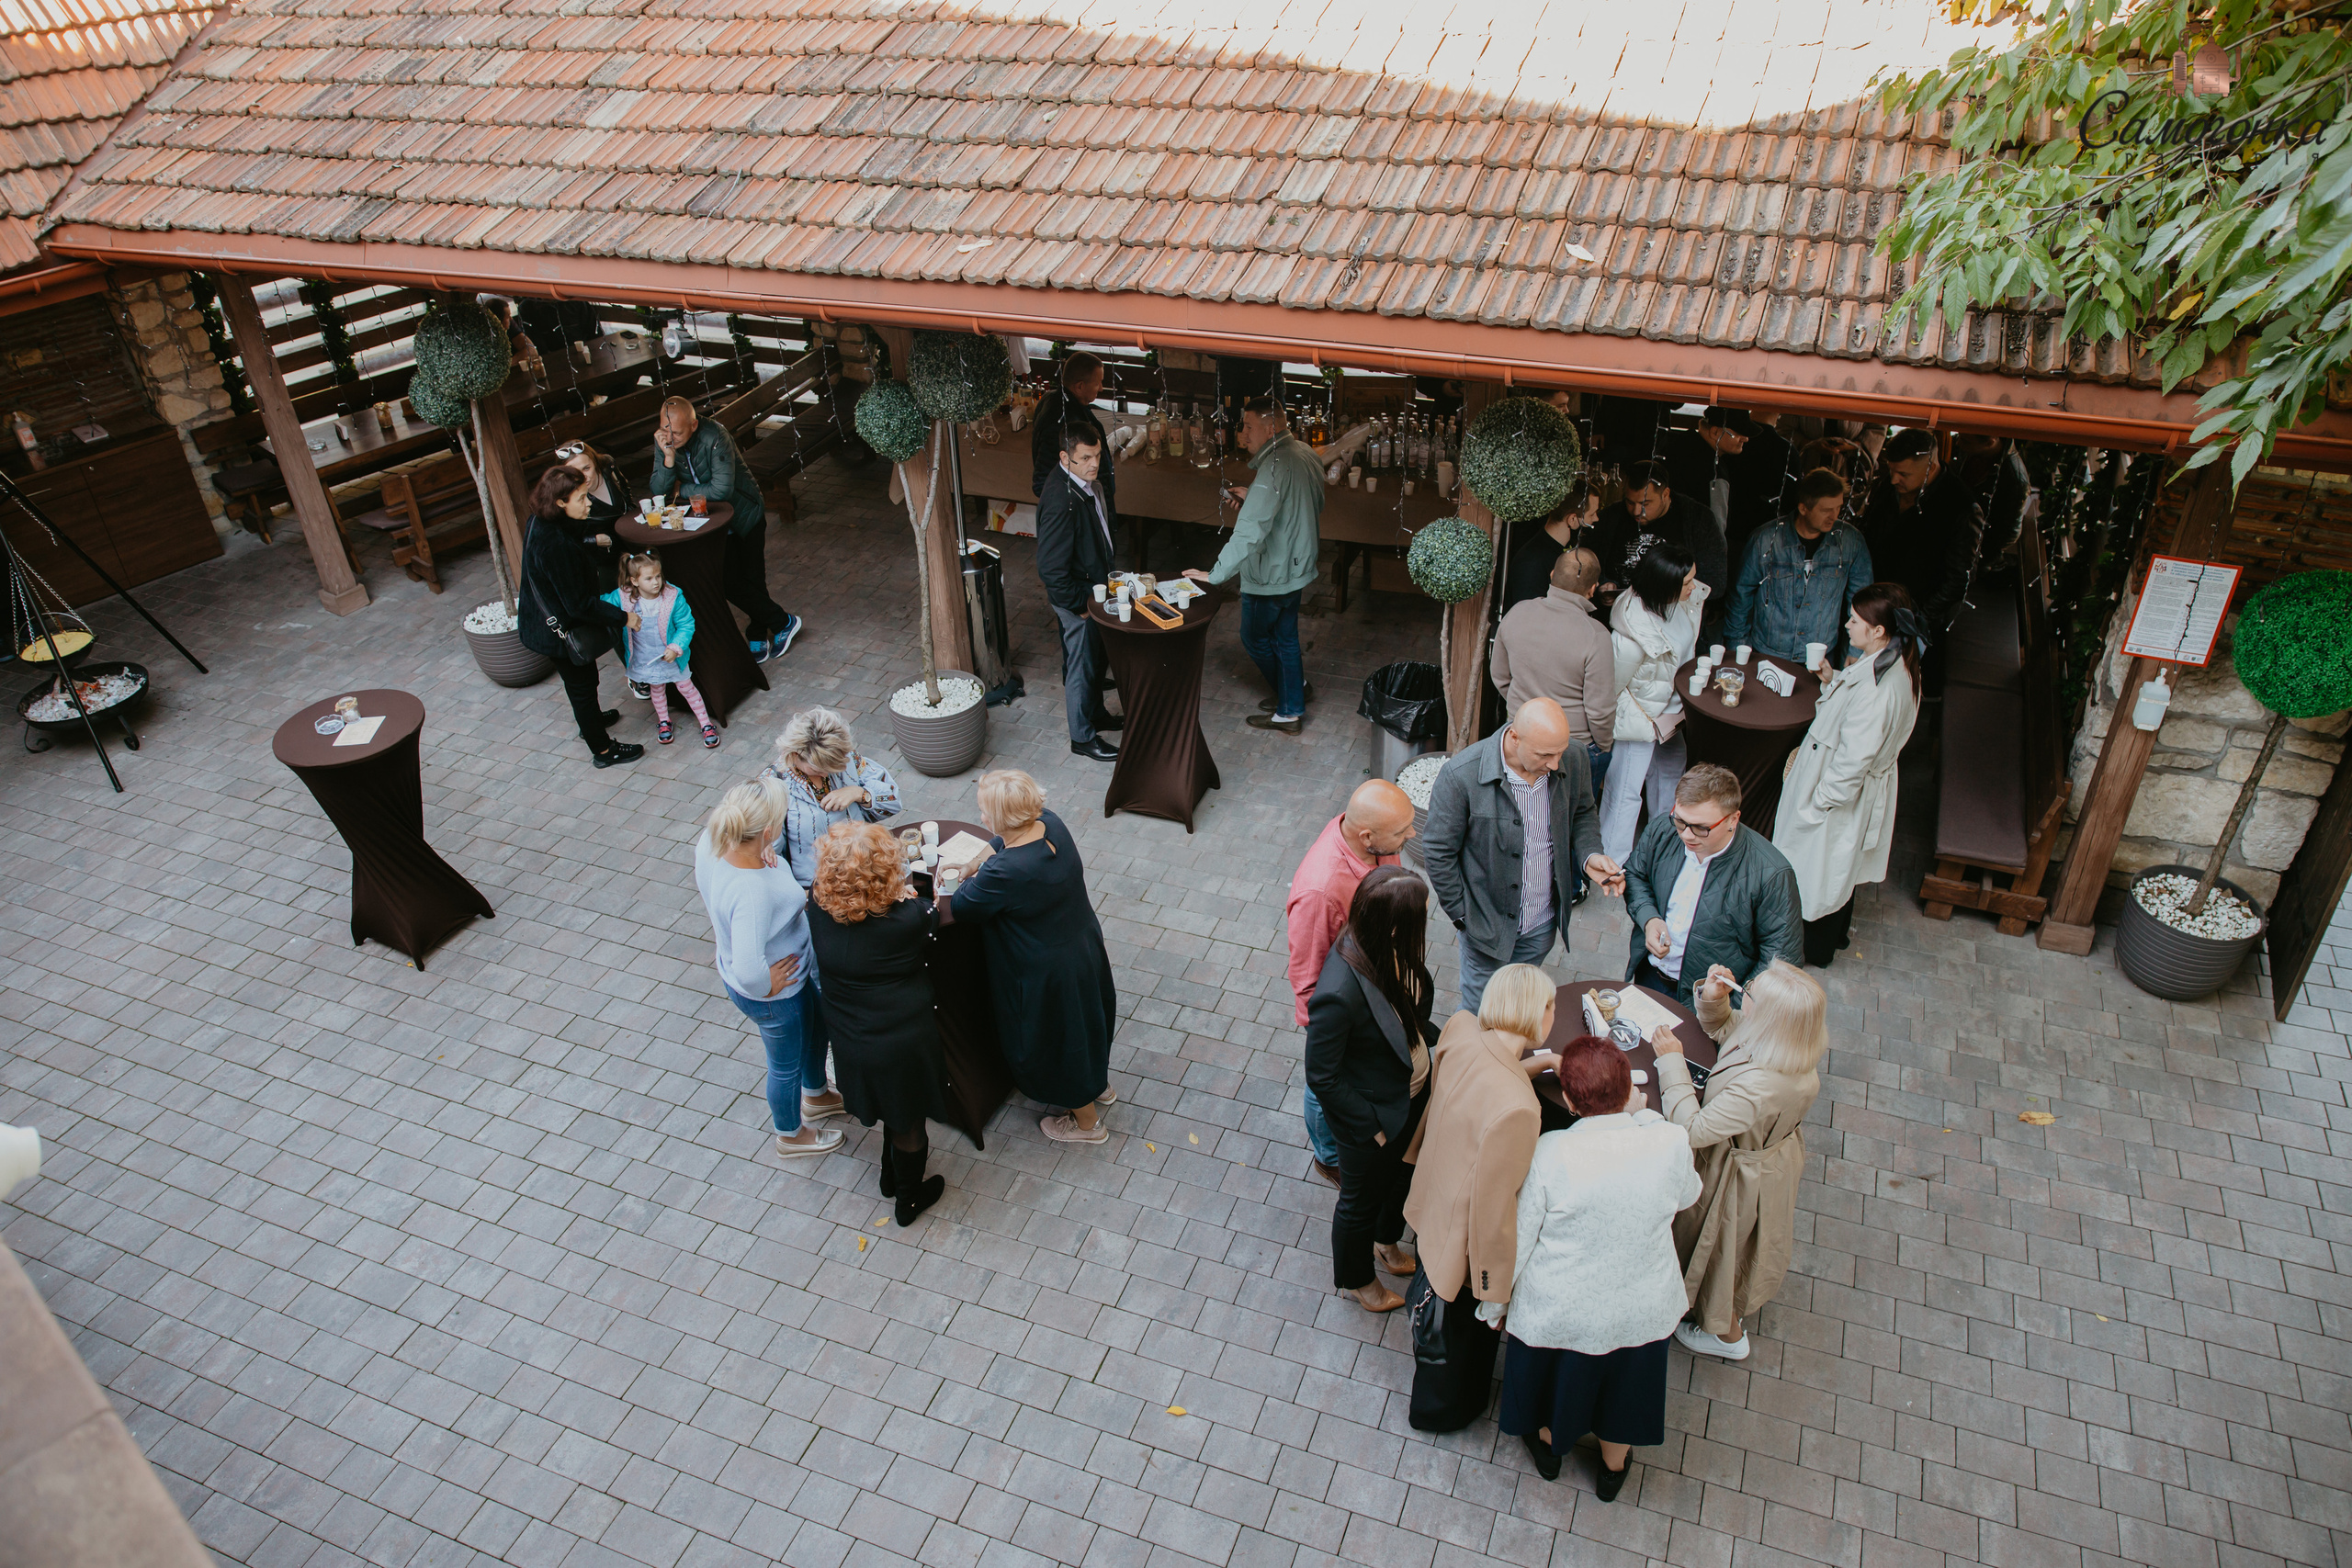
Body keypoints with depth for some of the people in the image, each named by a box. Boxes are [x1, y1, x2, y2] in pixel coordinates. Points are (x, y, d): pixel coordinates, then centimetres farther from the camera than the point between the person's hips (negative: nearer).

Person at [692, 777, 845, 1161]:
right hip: (773, 995, -8)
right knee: (786, 1065, 23)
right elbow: (749, 971, -44)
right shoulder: (751, 892, -45)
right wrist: (766, 987, -23)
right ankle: (790, 1134, 54)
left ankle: (815, 1095, 63)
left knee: (816, 1027, 33)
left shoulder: (710, 842, -21)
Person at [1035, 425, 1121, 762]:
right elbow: (1051, 568, -30)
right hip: (1076, 597, -9)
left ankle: (1096, 713, 46)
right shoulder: (1061, 500, -33)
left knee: (1096, 656, 25)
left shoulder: (1088, 481, -4)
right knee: (1081, 666, 8)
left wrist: (1105, 576, 15)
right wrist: (1080, 603, -20)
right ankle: (1082, 737, 25)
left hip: (1095, 588, 9)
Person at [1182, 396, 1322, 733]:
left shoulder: (1276, 466, -29)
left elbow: (1250, 532, -35)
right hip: (1296, 566, 9)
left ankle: (1288, 712, 25)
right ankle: (1291, 709, 33)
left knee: (1255, 638, 11)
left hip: (1271, 575, -9)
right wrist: (1251, 498, 8)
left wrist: (1216, 574, -31)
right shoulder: (1304, 455, 2)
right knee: (1284, 638, 20)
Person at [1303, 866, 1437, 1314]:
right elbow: (1322, 1077, -26)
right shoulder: (1340, 994, -42)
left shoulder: (1390, 951, -20)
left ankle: (1385, 1242, 64)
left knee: (1402, 1175, 33)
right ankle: (1355, 1278, 53)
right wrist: (1371, 1128, -17)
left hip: (1413, 1092, 7)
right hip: (1371, 1117, -7)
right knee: (1361, 1200, 23)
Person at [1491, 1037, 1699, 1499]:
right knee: (1623, 1384, 31)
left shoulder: (1549, 1154, -30)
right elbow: (1686, 1196, 1)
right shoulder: (1670, 1143, -24)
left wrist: (1493, 1305, 1)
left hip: (1560, 1310, -2)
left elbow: (1515, 1240, -17)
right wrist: (1643, 1115, 2)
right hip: (1641, 1310, 2)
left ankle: (1548, 1446, 58)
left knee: (1553, 1376, 30)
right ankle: (1614, 1467, 57)